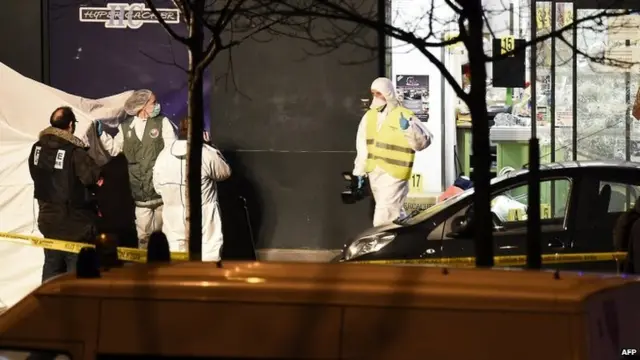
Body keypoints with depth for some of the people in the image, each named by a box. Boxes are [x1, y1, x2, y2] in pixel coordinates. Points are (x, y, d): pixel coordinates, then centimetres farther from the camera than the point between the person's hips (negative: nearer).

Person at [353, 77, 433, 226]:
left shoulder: (404, 116, -9)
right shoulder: (369, 116, 10)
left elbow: (423, 141, -16)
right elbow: (363, 146, 15)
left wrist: (409, 129, -33)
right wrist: (360, 170, 15)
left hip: (394, 173, -7)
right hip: (374, 172, 7)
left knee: (384, 215, -13)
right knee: (394, 212, 19)